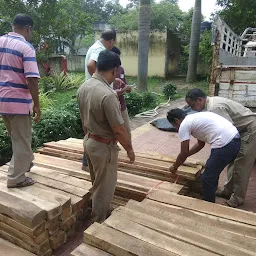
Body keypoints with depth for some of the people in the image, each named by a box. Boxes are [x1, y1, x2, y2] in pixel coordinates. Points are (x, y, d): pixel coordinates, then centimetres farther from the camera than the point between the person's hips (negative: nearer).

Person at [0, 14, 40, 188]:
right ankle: (16, 178, 17)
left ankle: (26, 161, 44)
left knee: (17, 137, 25)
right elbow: (31, 79, -21)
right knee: (22, 141, 7)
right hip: (18, 101, -7)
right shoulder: (26, 47, -13)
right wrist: (36, 105, -14)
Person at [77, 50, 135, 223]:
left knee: (98, 184, 26)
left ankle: (102, 215, 47)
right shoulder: (107, 95, -29)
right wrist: (129, 149, -9)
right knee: (104, 187, 11)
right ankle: (99, 224, 30)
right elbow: (119, 129, -23)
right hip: (104, 146, -9)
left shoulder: (83, 87, -1)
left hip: (89, 141, 9)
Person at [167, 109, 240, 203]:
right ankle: (210, 198, 45)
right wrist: (183, 157, 40)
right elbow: (201, 144, 34)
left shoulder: (184, 125, -3)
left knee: (207, 179, 5)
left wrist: (174, 167, 18)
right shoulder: (195, 118, 24)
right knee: (213, 172, 27)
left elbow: (183, 154, 1)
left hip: (224, 144, -10)